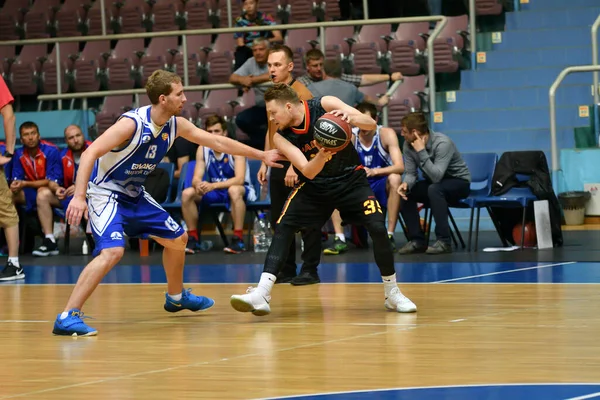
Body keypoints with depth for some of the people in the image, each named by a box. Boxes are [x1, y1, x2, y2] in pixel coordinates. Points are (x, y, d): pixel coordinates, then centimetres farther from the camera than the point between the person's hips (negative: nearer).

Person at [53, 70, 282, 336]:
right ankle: (67, 317, -29)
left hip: (134, 194, 9)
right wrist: (79, 197, -40)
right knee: (113, 251, -30)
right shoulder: (132, 124, -25)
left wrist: (261, 155, 12)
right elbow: (89, 154, -29)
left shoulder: (176, 125, -2)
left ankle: (176, 297, 44)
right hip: (105, 193, -9)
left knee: (177, 238, 19)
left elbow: (217, 142, 10)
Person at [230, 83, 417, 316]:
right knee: (283, 228, -18)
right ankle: (261, 295, -23)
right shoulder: (281, 137, -13)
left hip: (350, 179, -2)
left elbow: (371, 124, -23)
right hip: (314, 186, 2)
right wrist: (322, 155, -44)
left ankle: (392, 294, 3)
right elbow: (308, 171, -22)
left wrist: (351, 118, -45)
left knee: (378, 229, -17)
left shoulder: (325, 105, -19)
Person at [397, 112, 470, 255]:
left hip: (459, 182, -7)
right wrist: (406, 184, -32)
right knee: (404, 193, -15)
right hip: (434, 183, 7)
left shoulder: (442, 143, -30)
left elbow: (436, 176, -39)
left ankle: (444, 241, -33)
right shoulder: (408, 145, -10)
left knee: (434, 189, -37)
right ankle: (417, 240, -9)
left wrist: (421, 151, -39)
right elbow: (410, 173, -10)